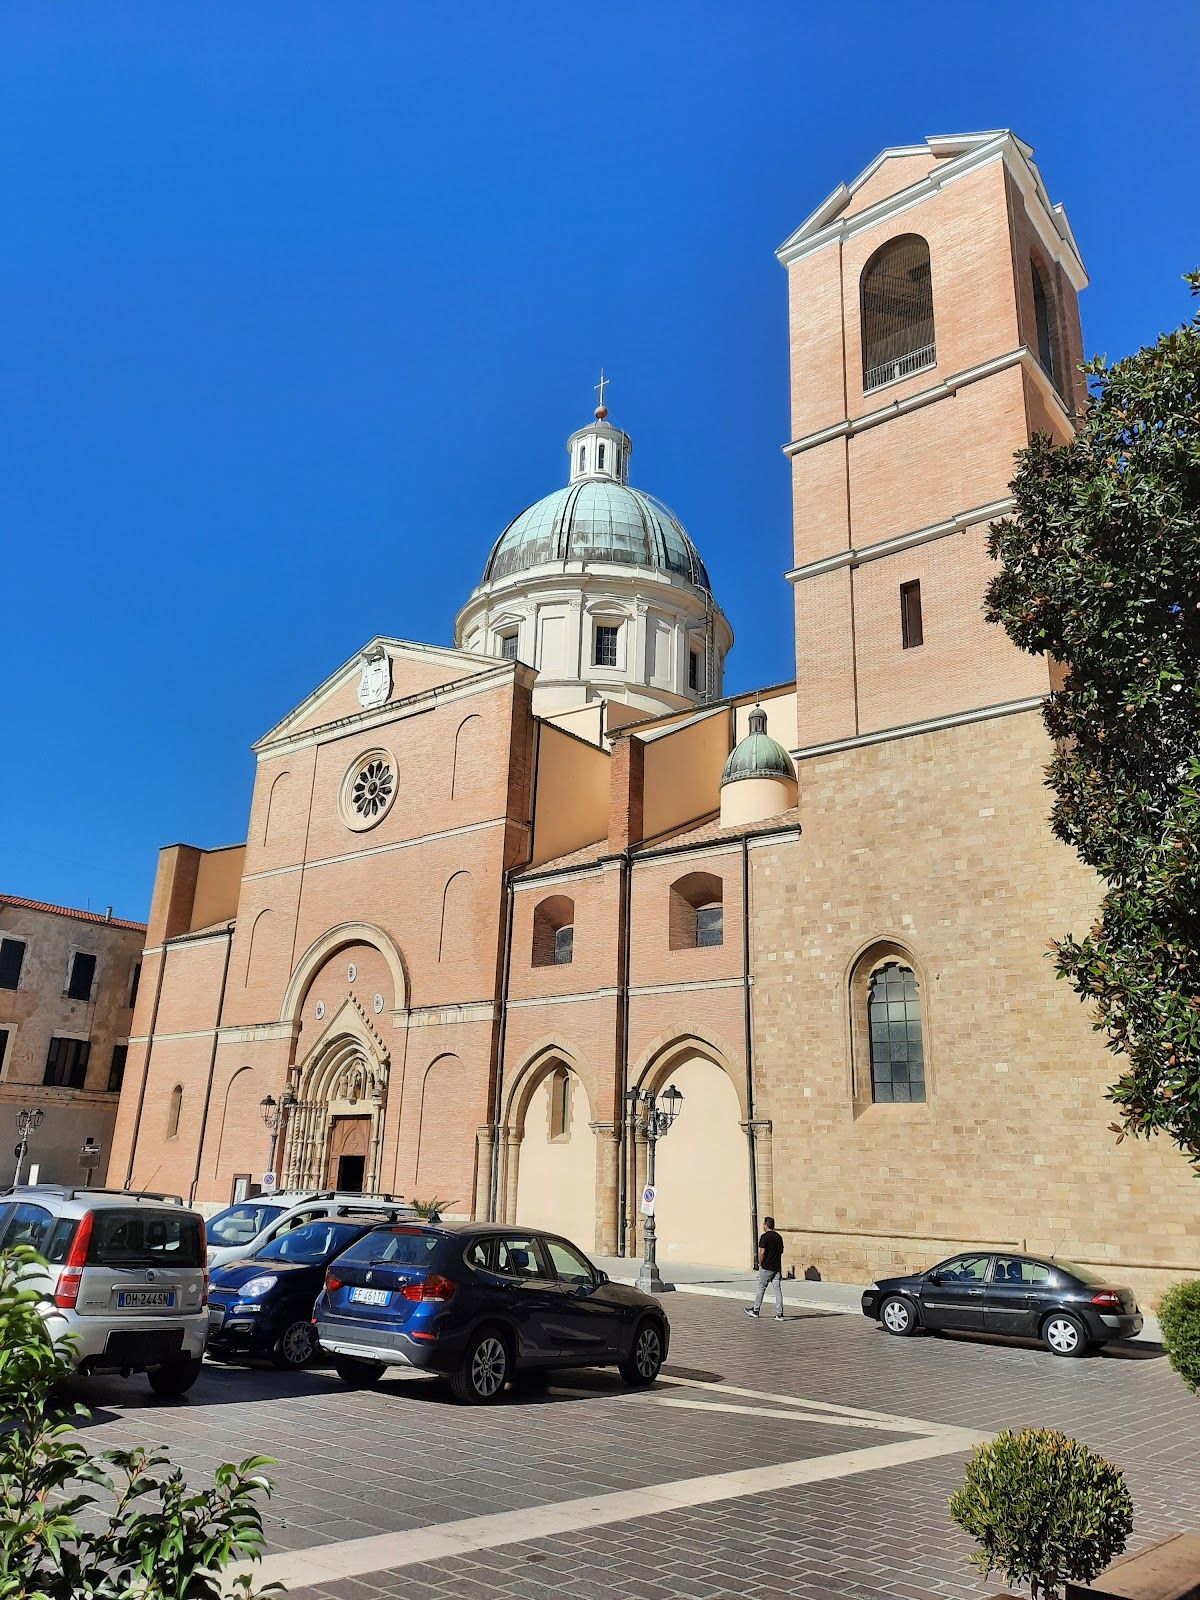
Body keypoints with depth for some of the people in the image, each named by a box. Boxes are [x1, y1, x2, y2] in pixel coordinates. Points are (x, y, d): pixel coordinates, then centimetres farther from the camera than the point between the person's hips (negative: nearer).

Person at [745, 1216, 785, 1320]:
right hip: (777, 1267, 5)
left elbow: (762, 1252, -17)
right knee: (778, 1290, 3)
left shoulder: (765, 1237, -12)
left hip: (766, 1268, -5)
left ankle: (755, 1310, 19)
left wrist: (760, 1263, -3)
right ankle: (779, 1314, -2)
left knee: (761, 1289, 8)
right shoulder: (779, 1237, 8)